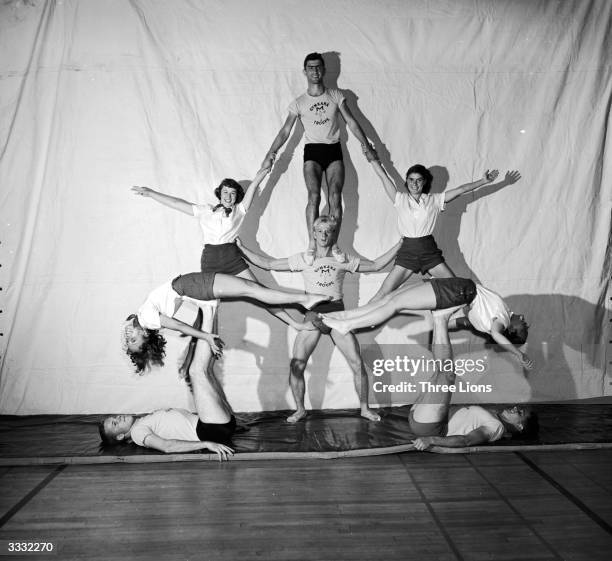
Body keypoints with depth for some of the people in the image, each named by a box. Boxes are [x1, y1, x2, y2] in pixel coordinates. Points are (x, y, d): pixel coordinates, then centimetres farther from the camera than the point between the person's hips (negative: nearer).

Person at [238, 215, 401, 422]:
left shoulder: (342, 259, 8)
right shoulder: (303, 259, 7)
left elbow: (376, 265, 11)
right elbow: (267, 264, 7)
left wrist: (399, 244, 6)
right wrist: (240, 247, 3)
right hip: (312, 313, 0)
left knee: (358, 364, -6)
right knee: (296, 366, -10)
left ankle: (365, 408, 14)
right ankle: (300, 409, 11)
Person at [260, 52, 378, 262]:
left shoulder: (336, 96, 7)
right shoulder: (299, 103, 4)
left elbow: (352, 123, 8)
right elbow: (285, 131, 1)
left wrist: (367, 147, 2)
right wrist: (270, 154, -9)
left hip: (334, 150, 1)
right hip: (312, 151, -1)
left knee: (335, 197, -12)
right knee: (314, 196, -19)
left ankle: (334, 244, -4)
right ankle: (312, 245, -14)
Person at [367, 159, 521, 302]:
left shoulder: (434, 200, 6)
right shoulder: (400, 199, 4)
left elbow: (460, 190, 3)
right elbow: (382, 175, 2)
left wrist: (484, 181, -3)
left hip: (430, 252, 1)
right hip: (408, 251, -1)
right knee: (382, 295, -8)